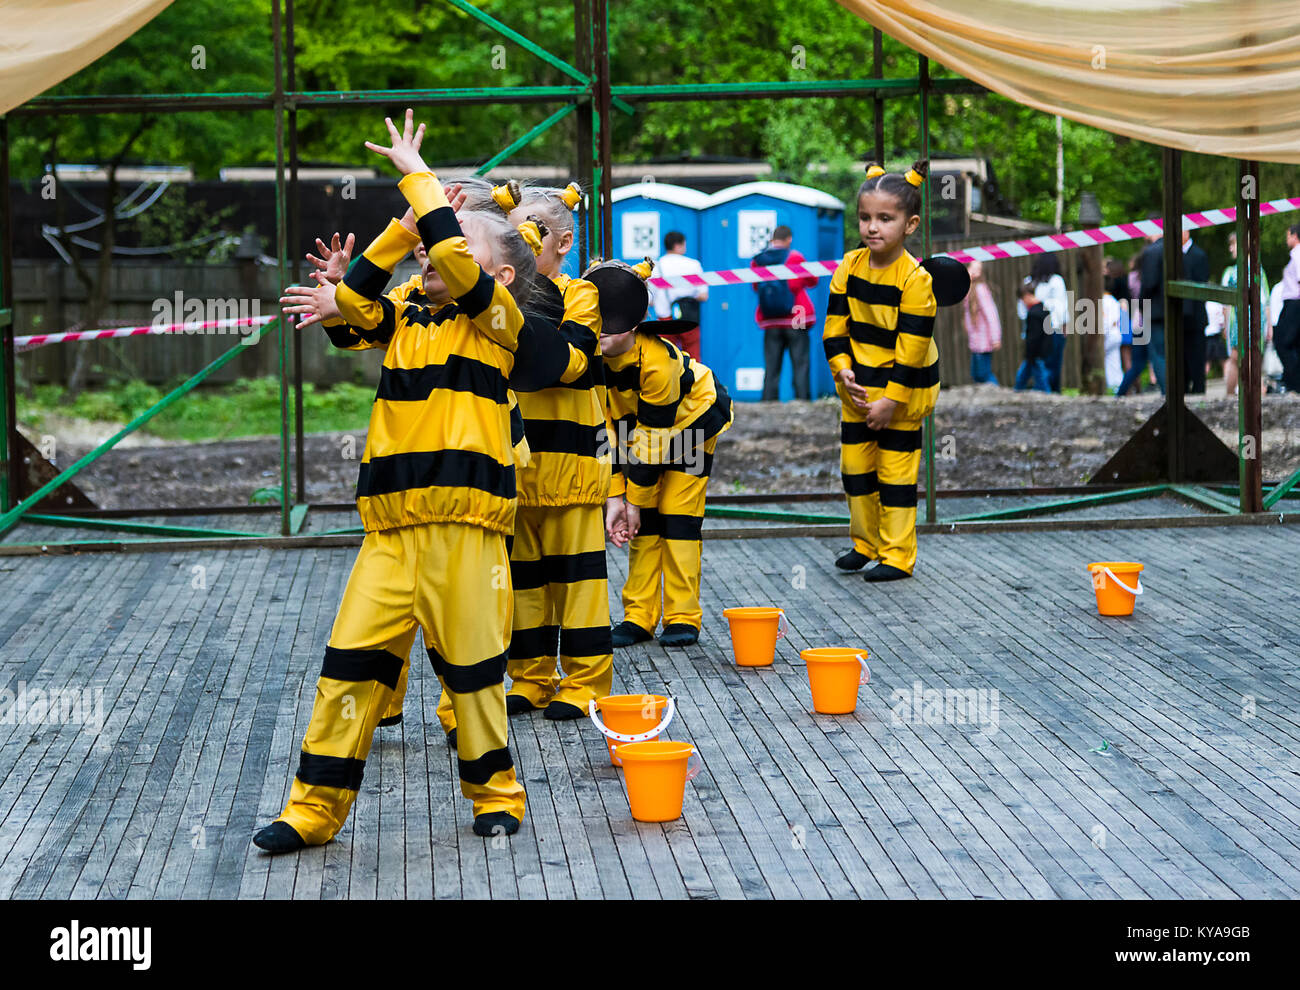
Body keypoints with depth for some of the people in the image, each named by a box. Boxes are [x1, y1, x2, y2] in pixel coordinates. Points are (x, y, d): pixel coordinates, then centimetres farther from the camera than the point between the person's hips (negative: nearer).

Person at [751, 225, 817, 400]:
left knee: (771, 368, 4)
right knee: (800, 365, -1)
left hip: (770, 323, 3)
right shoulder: (794, 257, -6)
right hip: (795, 320, -3)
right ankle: (803, 400, -7)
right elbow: (812, 281, 4)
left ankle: (769, 403, -1)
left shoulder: (757, 261, 2)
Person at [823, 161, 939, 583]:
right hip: (858, 386, 6)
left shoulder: (915, 279, -20)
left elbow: (912, 346, -20)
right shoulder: (849, 267, -4)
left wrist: (891, 399, -19)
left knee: (896, 469, 0)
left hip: (903, 389, -6)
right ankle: (865, 544, 27)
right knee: (854, 465, 12)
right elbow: (835, 325, 1)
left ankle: (897, 556, 8)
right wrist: (843, 370, -12)